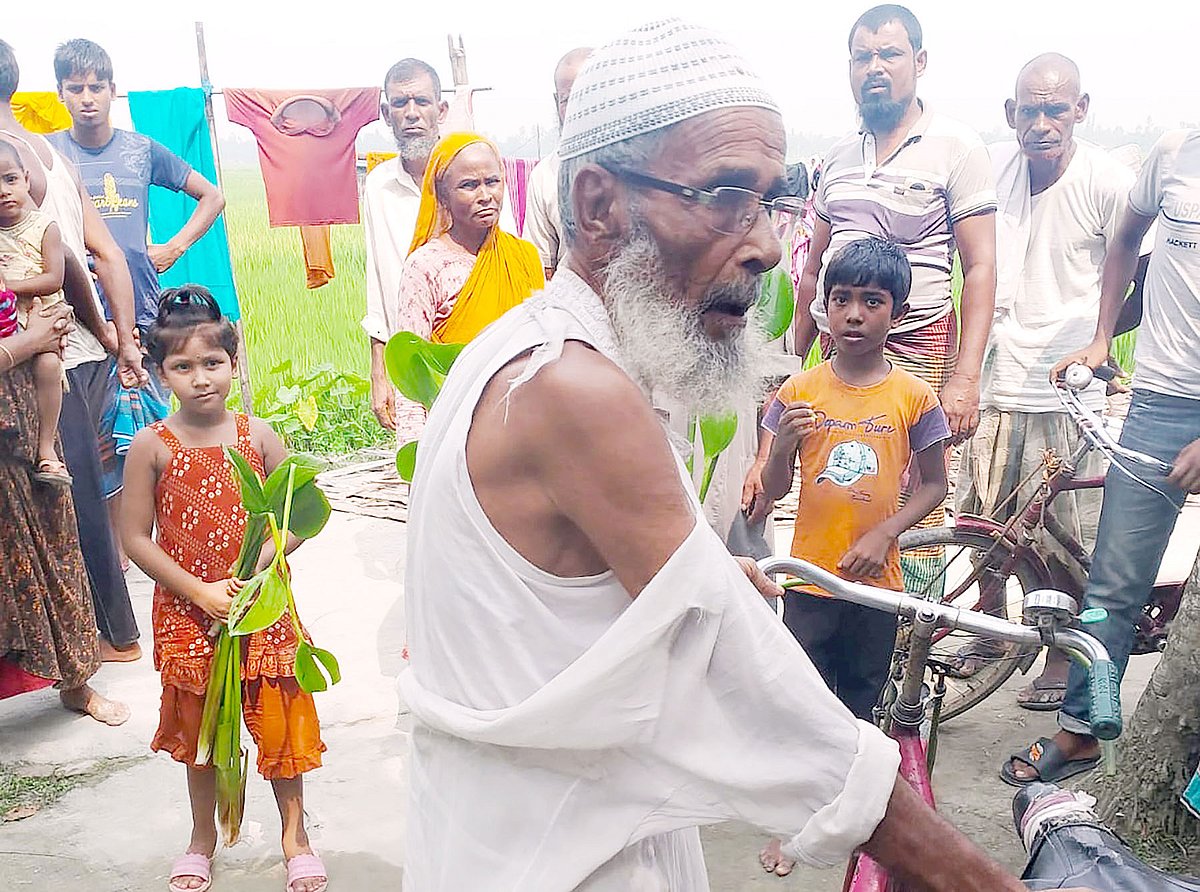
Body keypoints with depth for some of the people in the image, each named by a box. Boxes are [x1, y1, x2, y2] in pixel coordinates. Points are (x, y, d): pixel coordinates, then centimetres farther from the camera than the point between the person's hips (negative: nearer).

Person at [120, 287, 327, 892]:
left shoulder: (256, 435, -6)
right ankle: (203, 840, 38)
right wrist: (199, 591, -15)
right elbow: (135, 537, -7)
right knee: (200, 731, 16)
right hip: (188, 614, 0)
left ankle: (295, 837, 30)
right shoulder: (152, 445, -8)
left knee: (281, 723, 9)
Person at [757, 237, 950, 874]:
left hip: (875, 580, 0)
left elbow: (934, 486, 2)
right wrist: (784, 445, -21)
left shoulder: (913, 397, -5)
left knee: (860, 702, 15)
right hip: (809, 576, 0)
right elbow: (775, 490, 0)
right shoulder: (799, 391, -4)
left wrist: (883, 534, -12)